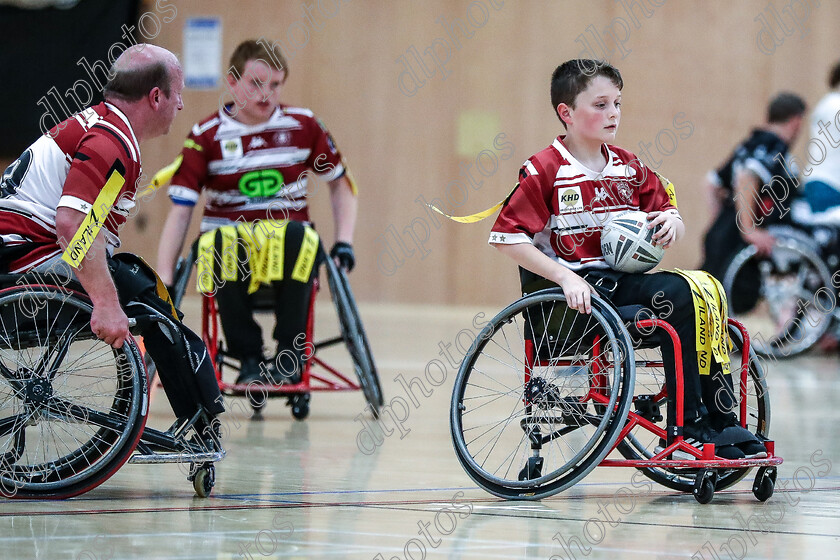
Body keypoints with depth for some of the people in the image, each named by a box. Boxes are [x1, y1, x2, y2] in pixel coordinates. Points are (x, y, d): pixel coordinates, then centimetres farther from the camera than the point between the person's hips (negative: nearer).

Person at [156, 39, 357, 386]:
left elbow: (340, 184, 18)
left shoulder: (303, 126, 6)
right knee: (223, 241, -38)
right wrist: (163, 281, -13)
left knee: (297, 236, -36)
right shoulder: (207, 136, 0)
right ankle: (248, 359, -22)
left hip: (288, 238, 1)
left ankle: (290, 356, -21)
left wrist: (344, 242, 4)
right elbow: (180, 211, -4)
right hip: (228, 240, -1)